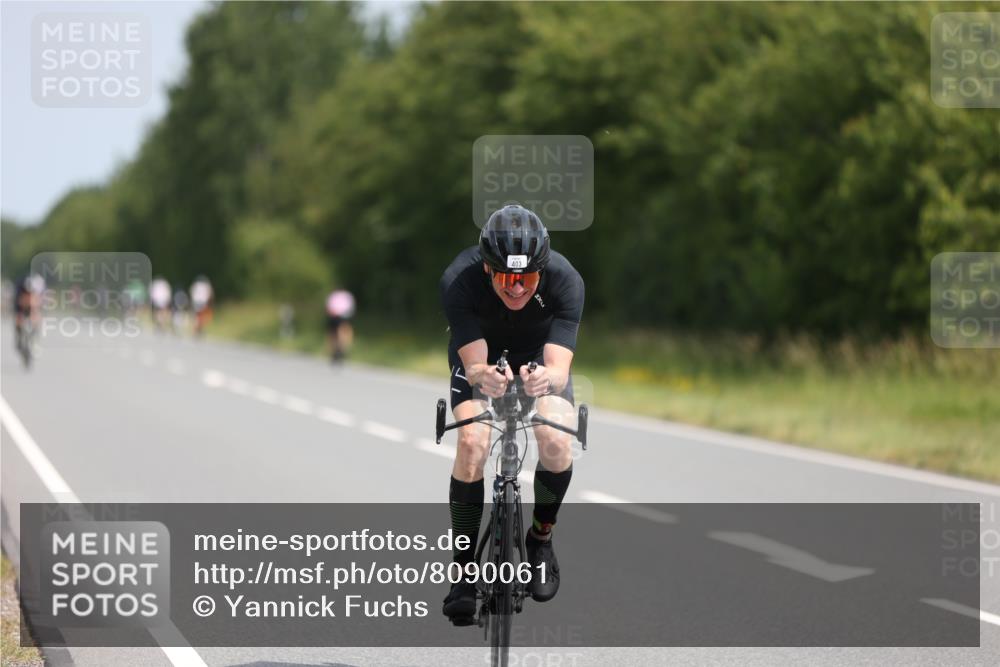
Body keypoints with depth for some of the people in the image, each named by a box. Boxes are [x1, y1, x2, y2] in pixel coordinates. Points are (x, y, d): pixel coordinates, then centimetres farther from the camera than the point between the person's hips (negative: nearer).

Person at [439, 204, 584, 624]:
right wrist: (482, 376, -61)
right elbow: (473, 364, -37)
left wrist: (548, 378, -64)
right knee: (472, 442, -25)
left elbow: (559, 366, -40)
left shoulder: (565, 281, -34)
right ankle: (464, 569, -13)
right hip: (480, 356, -1)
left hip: (539, 356, 1)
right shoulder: (459, 281, -35)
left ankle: (541, 538, 3)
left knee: (556, 441, -25)